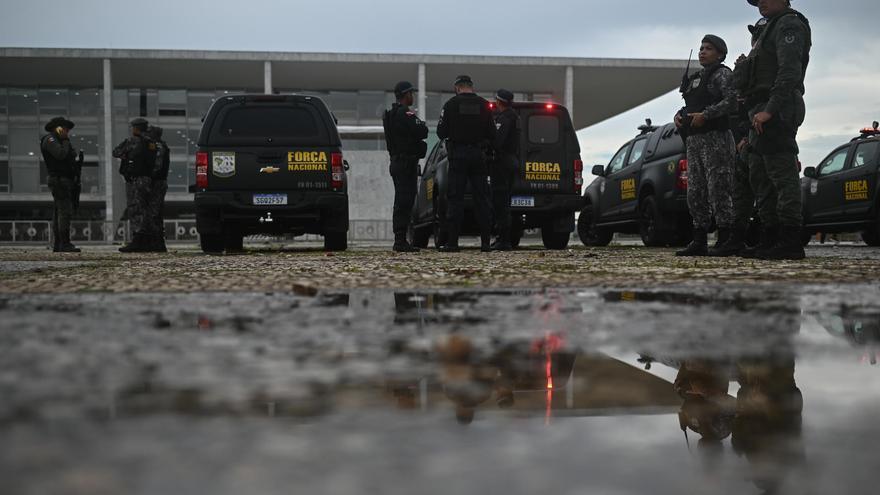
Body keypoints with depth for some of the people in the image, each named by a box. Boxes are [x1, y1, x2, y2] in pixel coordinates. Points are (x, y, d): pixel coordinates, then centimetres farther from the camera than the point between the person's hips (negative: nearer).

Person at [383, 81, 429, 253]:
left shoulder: (391, 114, 19)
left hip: (397, 162, 11)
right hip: (407, 161, -10)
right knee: (404, 201, -11)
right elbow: (421, 133, -20)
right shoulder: (405, 113, -14)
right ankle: (401, 241, -13)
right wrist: (424, 126, 0)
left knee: (402, 201, 13)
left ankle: (400, 240, 15)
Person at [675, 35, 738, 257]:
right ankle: (699, 242, 11)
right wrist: (679, 115, 5)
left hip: (716, 139, -9)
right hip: (694, 140, 9)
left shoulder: (723, 74, -2)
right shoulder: (696, 78, 23)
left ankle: (725, 242, -9)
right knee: (695, 193, 7)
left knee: (718, 191, -11)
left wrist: (705, 115, -22)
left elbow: (731, 101, -16)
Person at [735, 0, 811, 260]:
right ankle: (771, 240, 13)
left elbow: (789, 72, -19)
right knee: (760, 177, 10)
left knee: (783, 175, -13)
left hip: (776, 112, -11)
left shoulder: (789, 24, -6)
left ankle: (791, 243, -14)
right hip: (764, 114, 11)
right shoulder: (772, 28, 27)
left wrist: (770, 110, -25)